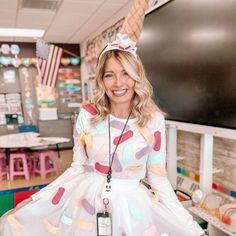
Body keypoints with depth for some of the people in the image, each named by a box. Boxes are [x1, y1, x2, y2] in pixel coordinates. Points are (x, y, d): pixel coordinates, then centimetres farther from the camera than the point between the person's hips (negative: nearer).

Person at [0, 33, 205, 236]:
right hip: (84, 202, 2)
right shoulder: (87, 115, -7)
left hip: (130, 207, -1)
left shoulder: (153, 119, -10)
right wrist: (33, 202, 1)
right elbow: (78, 167, 2)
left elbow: (158, 176, -3)